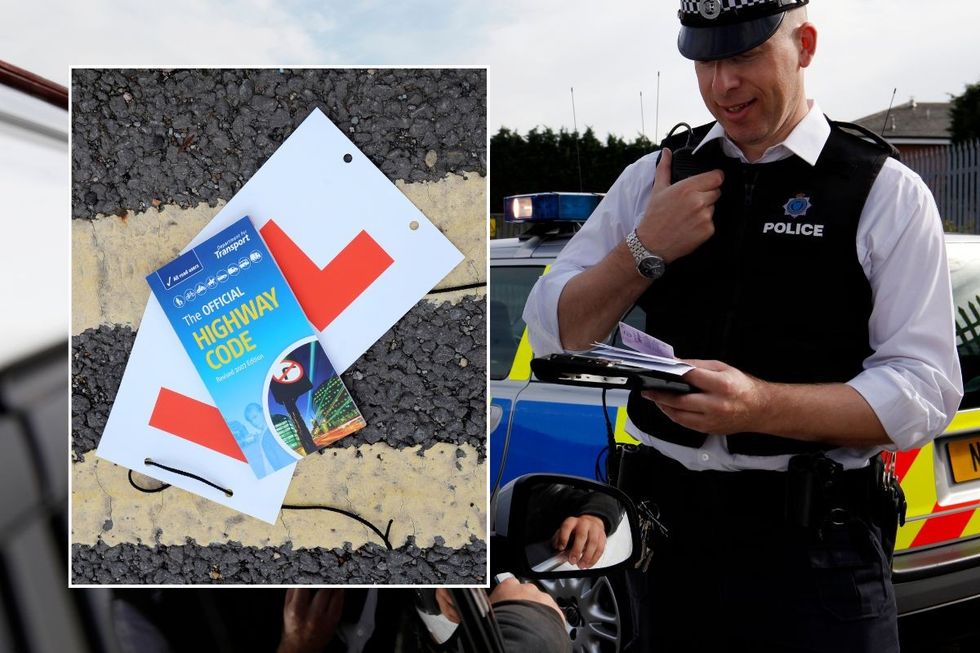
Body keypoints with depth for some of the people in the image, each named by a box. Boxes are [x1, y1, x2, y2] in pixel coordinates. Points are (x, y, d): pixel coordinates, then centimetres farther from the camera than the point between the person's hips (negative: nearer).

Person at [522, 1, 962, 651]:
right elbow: (551, 332, 6)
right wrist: (644, 250, -10)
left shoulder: (886, 193, -3)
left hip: (813, 544, -3)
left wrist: (759, 406, -25)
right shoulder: (653, 178, 8)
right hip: (665, 525, 3)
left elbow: (927, 389, -11)